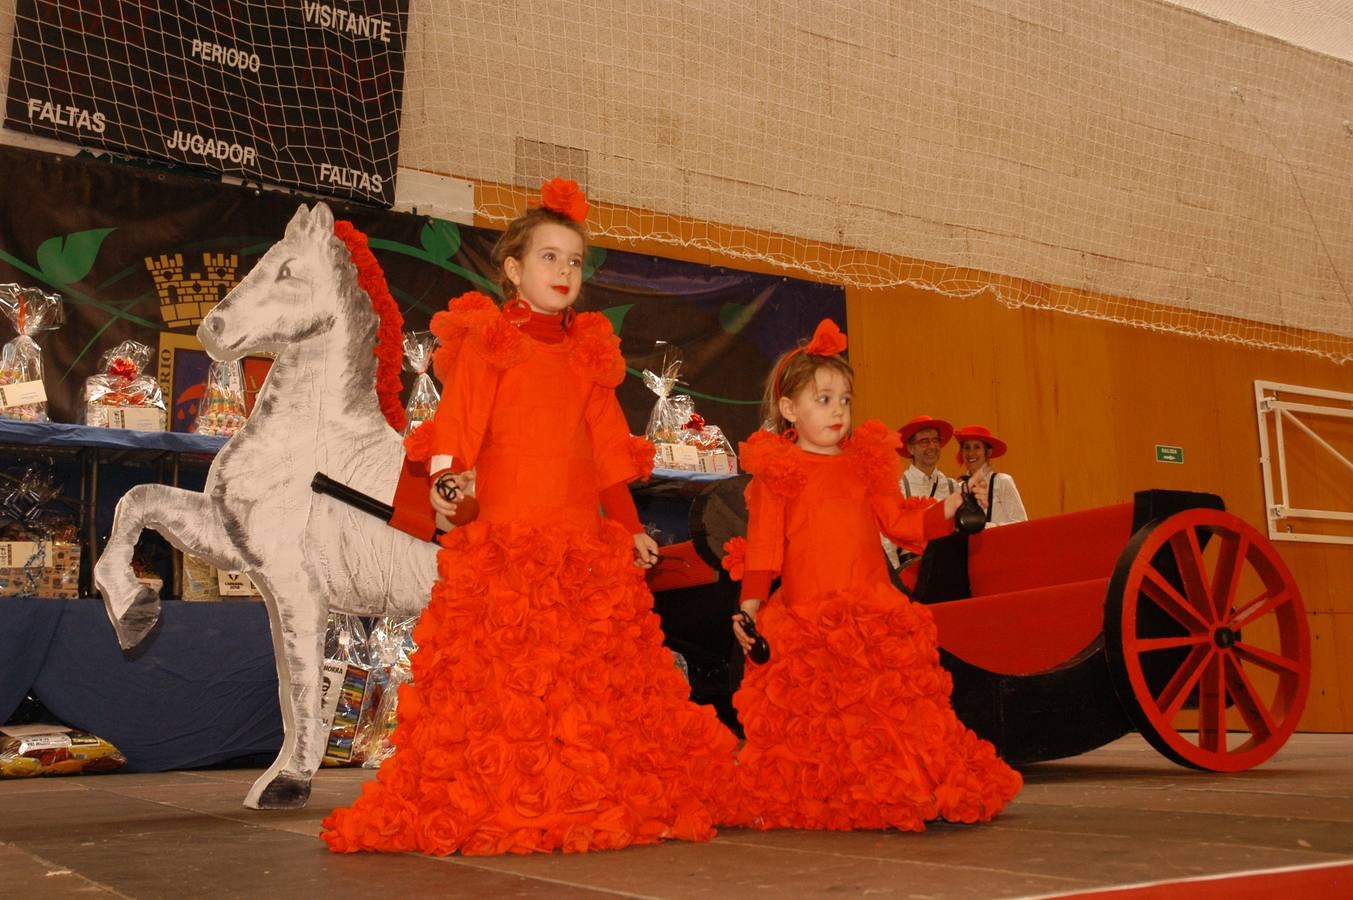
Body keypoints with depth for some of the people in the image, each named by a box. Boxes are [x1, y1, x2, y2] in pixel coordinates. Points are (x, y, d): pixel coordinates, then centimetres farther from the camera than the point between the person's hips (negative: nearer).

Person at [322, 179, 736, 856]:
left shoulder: (588, 354, 18)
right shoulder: (487, 341, 5)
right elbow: (457, 418, -7)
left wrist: (629, 526, 18)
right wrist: (444, 475, -25)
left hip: (584, 544, 5)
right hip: (501, 540, -4)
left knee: (592, 679, 3)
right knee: (498, 677, -7)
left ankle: (592, 800, 11)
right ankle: (483, 805, 1)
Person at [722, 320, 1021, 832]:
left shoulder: (867, 463, 14)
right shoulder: (776, 472, 2)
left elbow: (898, 521, 14)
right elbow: (764, 541, -1)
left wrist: (946, 512, 0)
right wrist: (750, 603, -8)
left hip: (872, 612, 4)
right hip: (803, 618, -3)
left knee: (888, 706, 2)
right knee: (808, 710, -2)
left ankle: (897, 792, 12)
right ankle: (806, 799, 9)